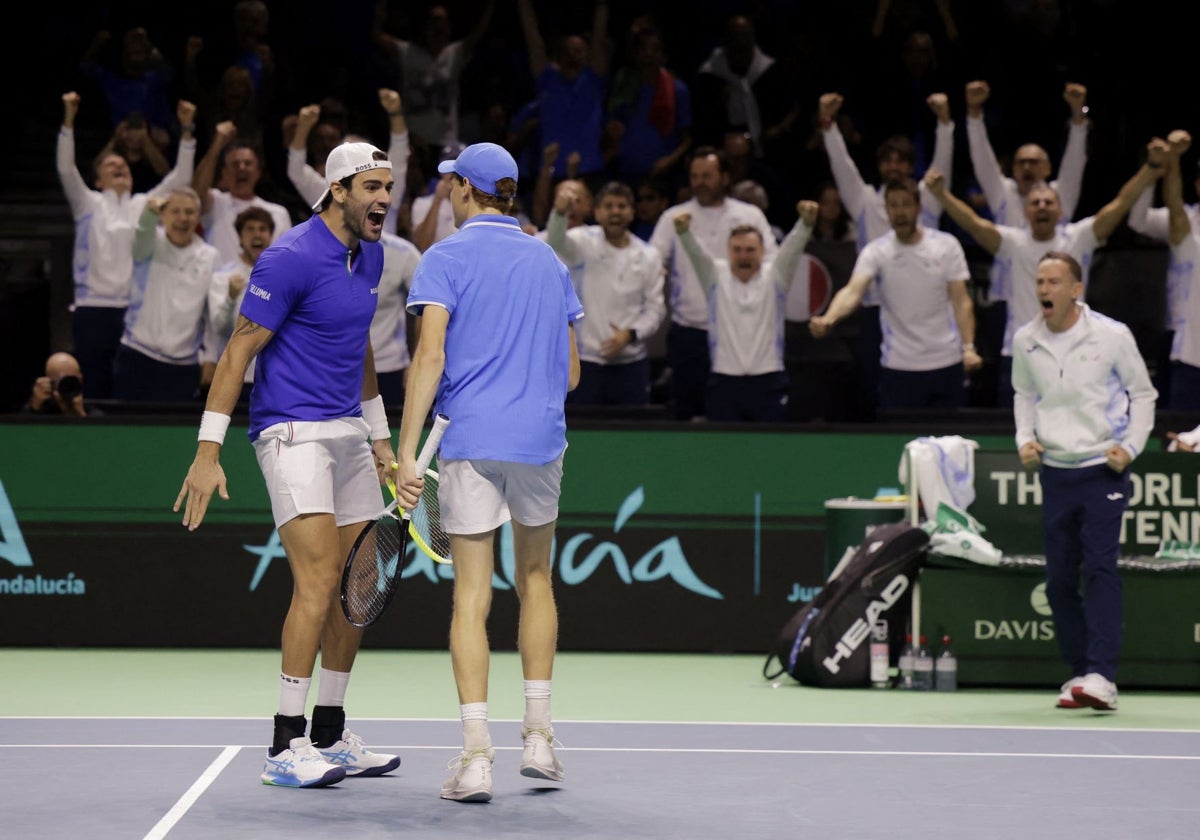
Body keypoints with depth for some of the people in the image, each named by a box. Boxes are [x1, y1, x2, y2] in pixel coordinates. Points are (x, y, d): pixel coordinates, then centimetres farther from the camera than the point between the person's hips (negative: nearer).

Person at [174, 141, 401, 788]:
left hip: (348, 433, 9)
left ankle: (330, 739, 18)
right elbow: (239, 350, -13)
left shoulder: (370, 254, 11)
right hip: (293, 433, -9)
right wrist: (208, 452, -17)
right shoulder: (291, 258, -15)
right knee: (318, 584, -16)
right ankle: (285, 747, -12)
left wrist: (379, 437, 24)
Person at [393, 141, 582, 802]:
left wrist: (407, 450, -12)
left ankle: (476, 755, -8)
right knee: (535, 580, 20)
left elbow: (430, 357, -11)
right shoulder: (548, 260, 14)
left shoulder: (447, 258, -1)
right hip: (541, 439, 4)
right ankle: (538, 737, 18)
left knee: (471, 597, -2)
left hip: (471, 442, -4)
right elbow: (571, 371, 15)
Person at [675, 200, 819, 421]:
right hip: (724, 382, 0)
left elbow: (792, 248, -14)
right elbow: (696, 253, -13)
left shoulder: (774, 277, 3)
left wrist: (806, 223, -35)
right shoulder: (716, 276, 4)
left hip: (768, 381, 0)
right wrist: (684, 231, -36)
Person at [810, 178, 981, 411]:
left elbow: (961, 300, -2)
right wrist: (827, 319, -41)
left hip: (947, 365, 1)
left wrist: (968, 348, -14)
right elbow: (853, 291, -20)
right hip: (898, 367, -1)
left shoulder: (947, 245, -1)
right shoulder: (875, 252, -5)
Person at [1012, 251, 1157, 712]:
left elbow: (1143, 393, 5)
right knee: (1059, 580, 4)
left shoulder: (1112, 335, -7)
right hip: (1055, 471, 4)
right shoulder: (1025, 341, 3)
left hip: (1103, 470, -4)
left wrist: (1130, 446, -6)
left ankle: (1101, 677, -21)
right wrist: (1026, 438, 5)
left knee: (1100, 569, -16)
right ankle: (1077, 672, 14)